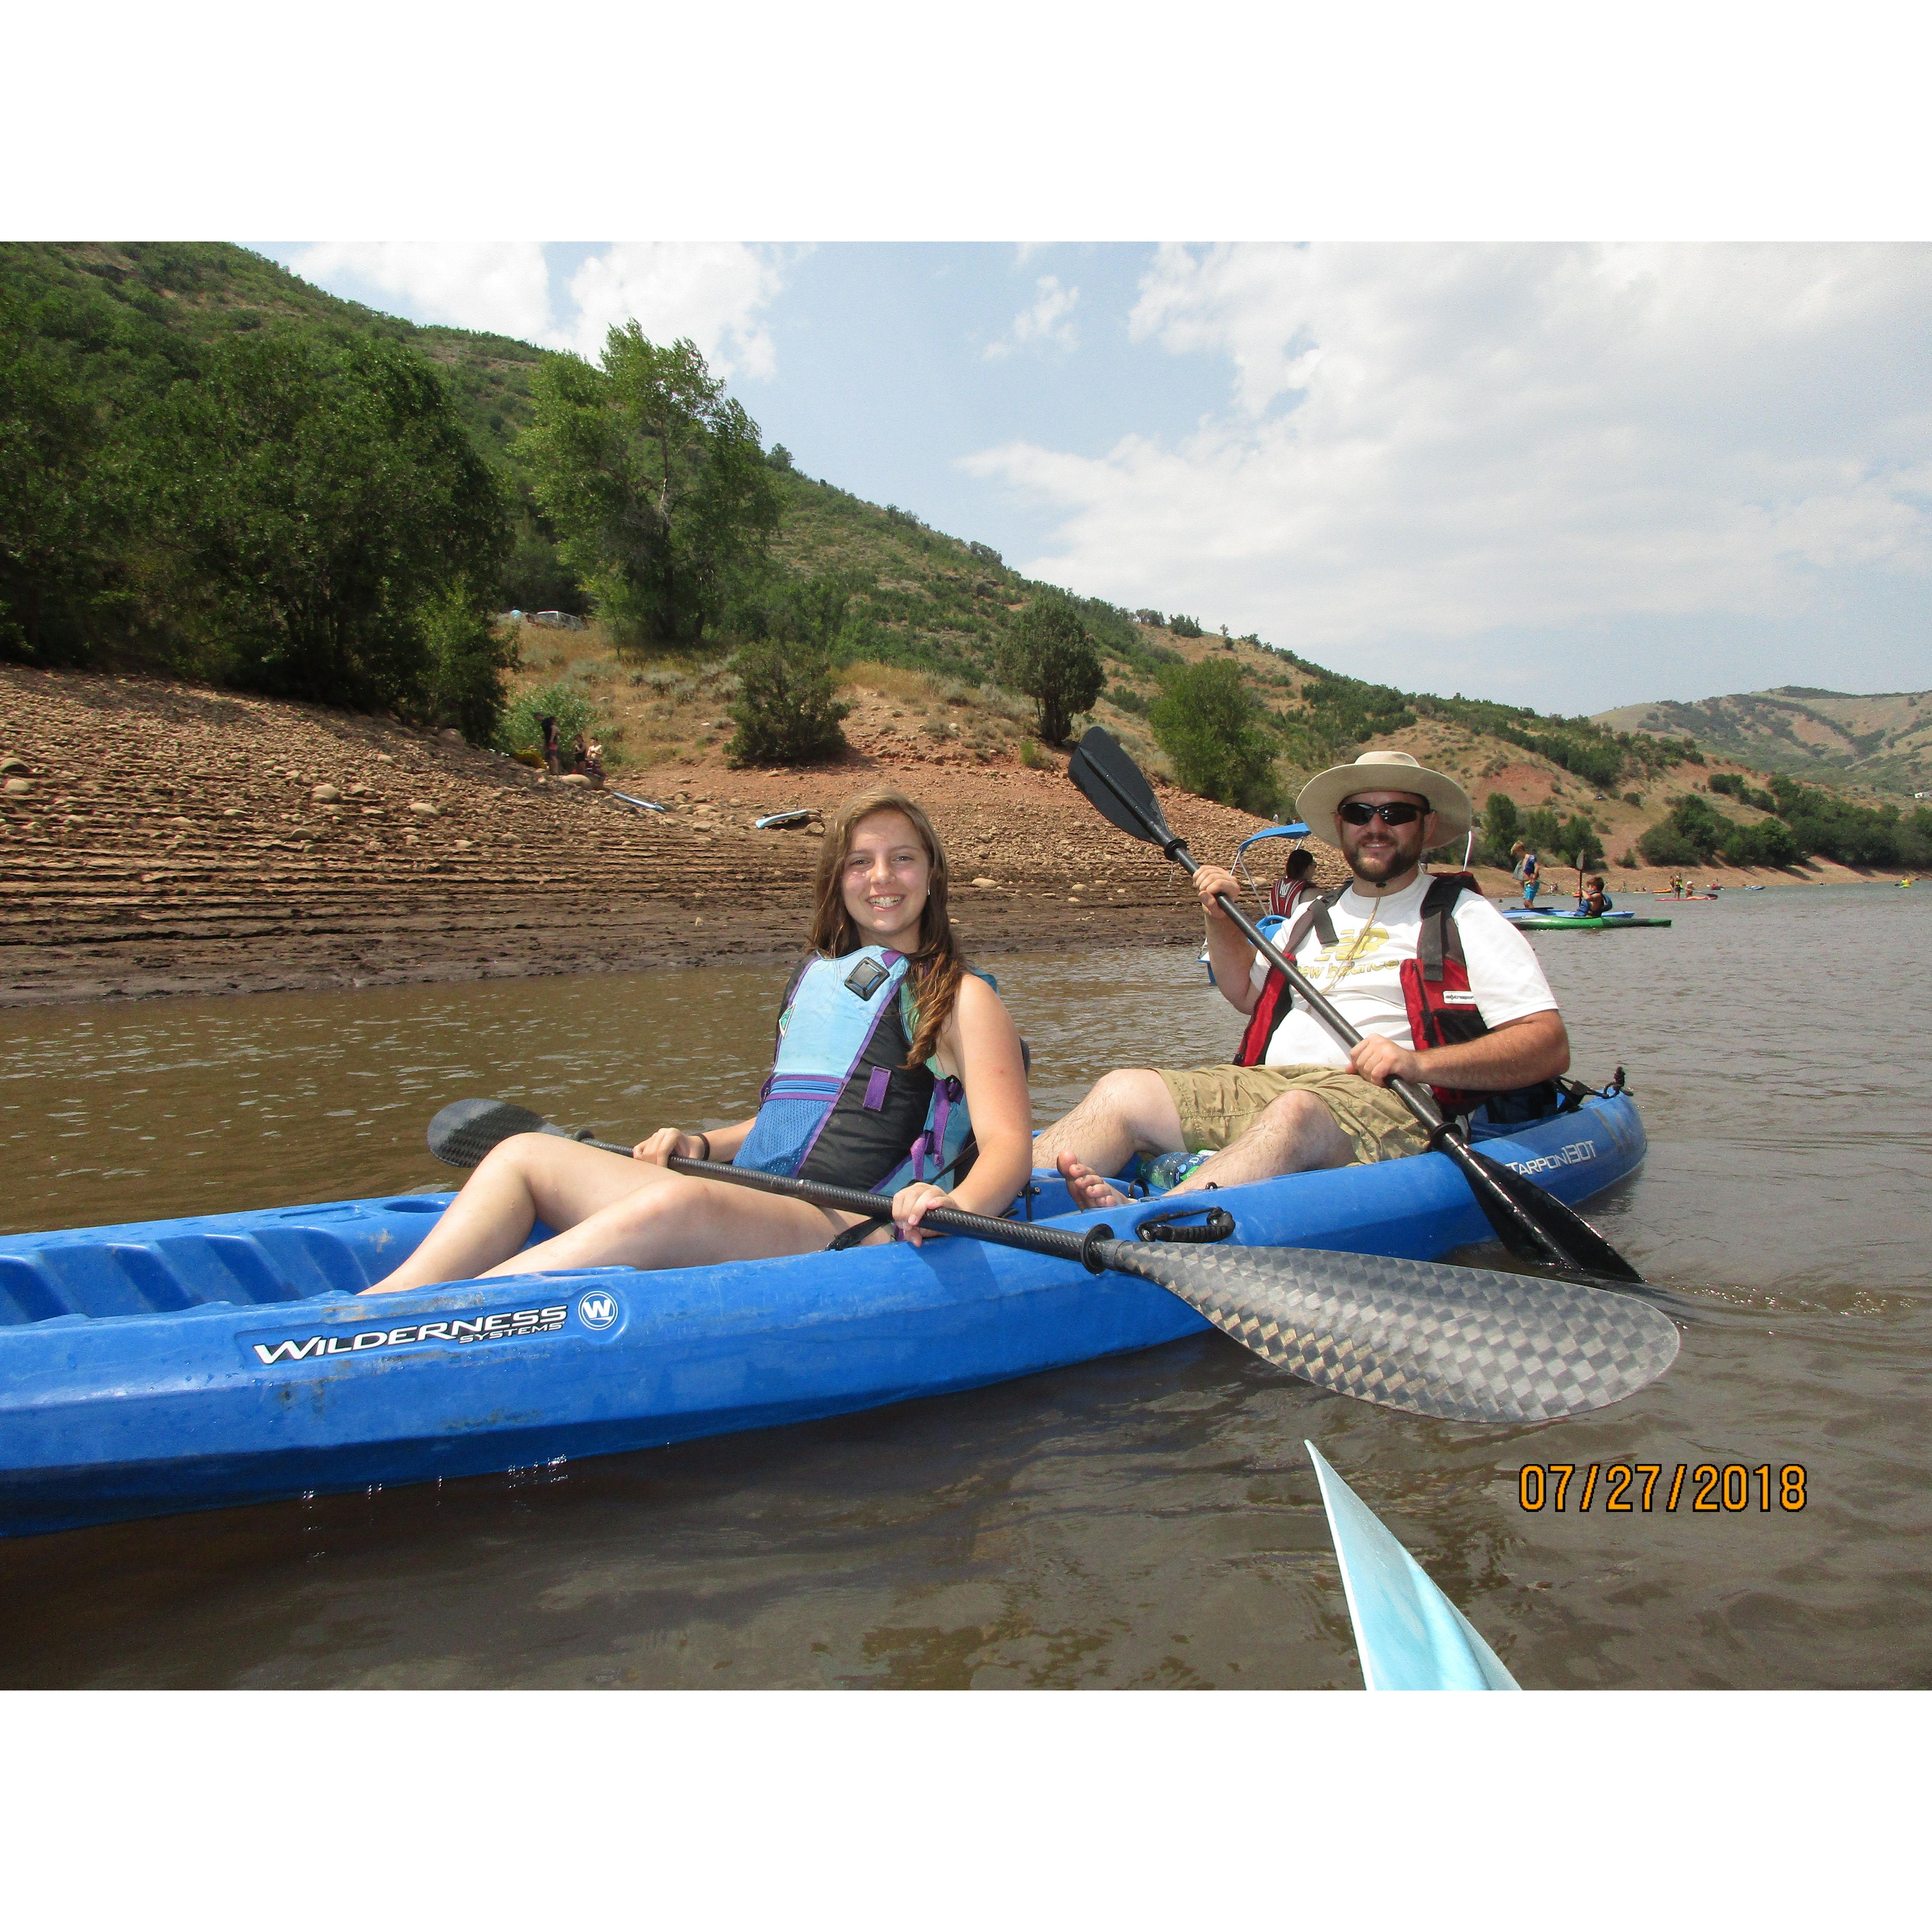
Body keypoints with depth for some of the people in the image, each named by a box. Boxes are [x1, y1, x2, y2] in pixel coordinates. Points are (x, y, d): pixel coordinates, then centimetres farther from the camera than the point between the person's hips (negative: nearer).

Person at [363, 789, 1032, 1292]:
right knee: (525, 1155, -4)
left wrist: (957, 1204, -31)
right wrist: (701, 1145, 13)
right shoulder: (817, 980, 22)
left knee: (676, 1205, -37)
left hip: (850, 1235, -7)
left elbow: (1009, 1146, -8)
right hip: (740, 1224, 7)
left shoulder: (963, 999, 3)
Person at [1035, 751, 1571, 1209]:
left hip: (1386, 1103, -5)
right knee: (1125, 1091, -18)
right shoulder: (1316, 916, 25)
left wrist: (1419, 1063, -18)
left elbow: (1550, 1046, -4)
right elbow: (1247, 993, 40)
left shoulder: (1463, 919, 7)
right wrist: (1221, 919, 21)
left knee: (1295, 1112, -40)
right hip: (1262, 1084, 6)